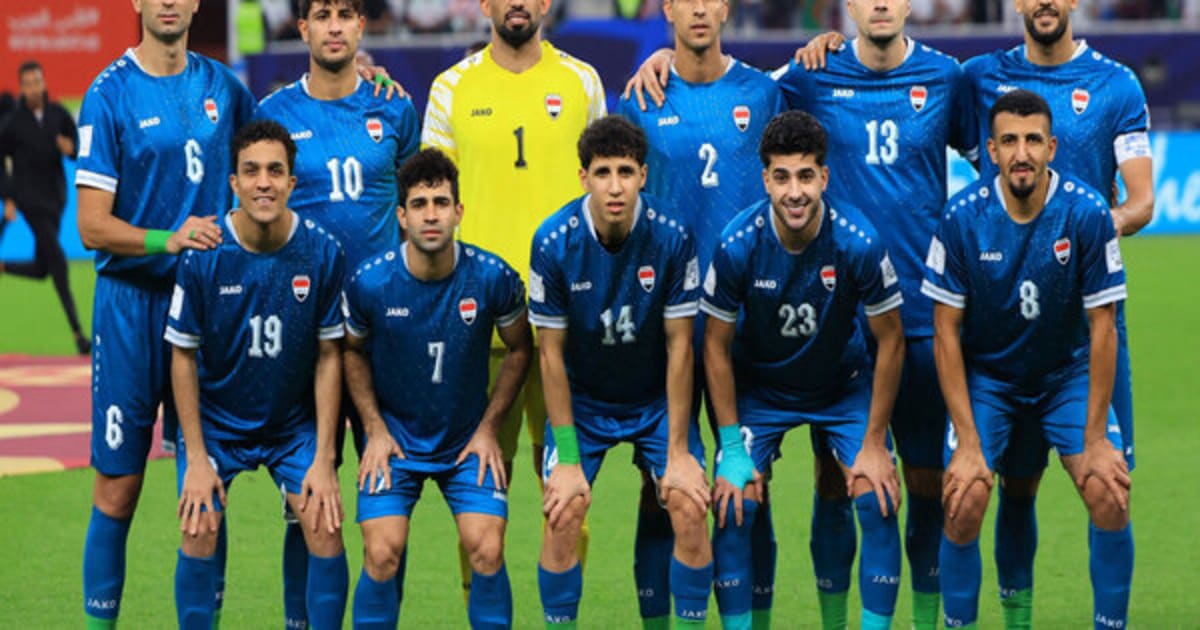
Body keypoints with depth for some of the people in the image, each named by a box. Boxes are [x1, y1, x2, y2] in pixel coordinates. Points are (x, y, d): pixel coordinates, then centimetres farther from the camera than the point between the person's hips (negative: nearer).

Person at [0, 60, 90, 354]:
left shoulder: (58, 114, 1)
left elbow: (80, 149, 5)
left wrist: (72, 149, -19)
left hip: (55, 197, 5)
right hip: (29, 197, -5)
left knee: (40, 269, 8)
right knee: (57, 260, -13)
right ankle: (77, 331, -10)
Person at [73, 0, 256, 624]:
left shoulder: (223, 86, 8)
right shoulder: (110, 94, -6)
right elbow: (92, 225, -9)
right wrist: (168, 240, -23)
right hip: (133, 299, -4)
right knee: (118, 485, -2)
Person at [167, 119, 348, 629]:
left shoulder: (323, 252, -15)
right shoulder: (203, 256, -18)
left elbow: (329, 357, -6)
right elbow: (184, 357, -8)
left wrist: (323, 460, -8)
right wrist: (196, 458, -10)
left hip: (295, 424, 1)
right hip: (215, 420, -1)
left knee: (325, 527, -13)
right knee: (199, 530, -15)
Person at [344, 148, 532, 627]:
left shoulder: (492, 277, -15)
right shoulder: (370, 282, -15)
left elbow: (520, 349, 3)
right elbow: (352, 350, 5)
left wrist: (488, 429, 0)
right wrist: (375, 429, -2)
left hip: (469, 442, 0)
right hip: (393, 441, 0)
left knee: (487, 551, -15)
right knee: (382, 554, -16)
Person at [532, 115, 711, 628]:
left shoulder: (672, 238, -20)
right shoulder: (553, 242, -20)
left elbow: (679, 345, -12)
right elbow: (552, 353, -12)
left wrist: (679, 451, -12)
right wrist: (568, 458, -13)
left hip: (657, 399, 0)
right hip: (581, 401, 0)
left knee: (690, 510, -14)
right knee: (562, 517, -15)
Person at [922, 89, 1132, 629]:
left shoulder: (1087, 213, -19)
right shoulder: (963, 218, -19)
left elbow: (1102, 328, -13)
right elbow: (946, 331, -12)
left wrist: (1095, 439, -14)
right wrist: (969, 443, -16)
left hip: (1068, 375, 0)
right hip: (985, 377, 0)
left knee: (1109, 494, -18)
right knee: (965, 501, -19)